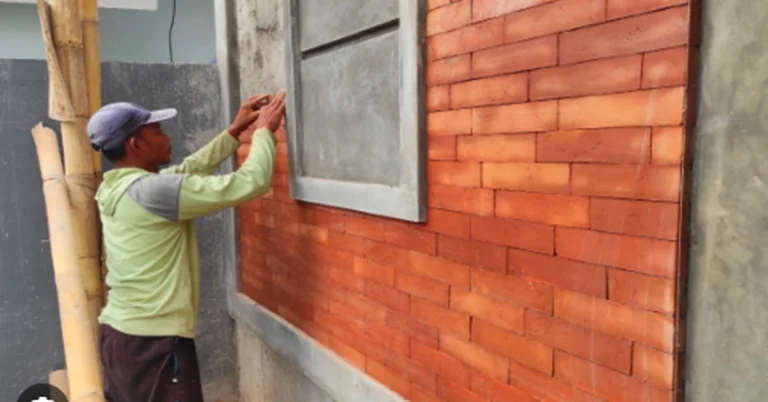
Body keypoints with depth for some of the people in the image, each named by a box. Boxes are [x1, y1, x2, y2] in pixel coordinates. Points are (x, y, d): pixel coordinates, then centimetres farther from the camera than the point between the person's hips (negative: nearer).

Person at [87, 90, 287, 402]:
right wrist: (264, 130, -6)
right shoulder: (151, 190, -21)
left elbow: (188, 170, 18)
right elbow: (250, 183, -22)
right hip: (153, 341, -9)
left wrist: (235, 131, 16)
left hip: (117, 333, 9)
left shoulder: (115, 187, 6)